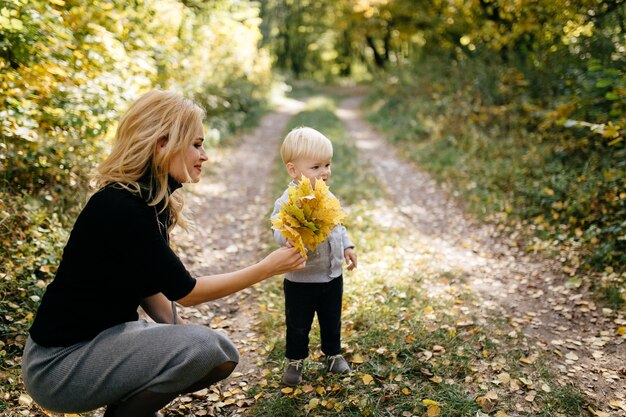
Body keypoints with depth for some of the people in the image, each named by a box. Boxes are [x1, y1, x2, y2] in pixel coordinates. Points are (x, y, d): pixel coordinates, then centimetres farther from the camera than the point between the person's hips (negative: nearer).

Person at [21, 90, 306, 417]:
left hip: (105, 337, 9)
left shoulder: (151, 200, 1)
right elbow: (185, 291, -20)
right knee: (203, 348, -24)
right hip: (59, 361, -8)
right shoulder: (121, 208, -26)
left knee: (222, 355, 1)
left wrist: (178, 336, -5)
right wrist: (268, 268, -16)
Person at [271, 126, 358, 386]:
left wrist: (347, 246, 10)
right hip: (301, 279, -5)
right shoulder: (287, 202, -20)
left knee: (332, 320, 22)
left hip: (333, 275, 5)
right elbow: (279, 233, -29)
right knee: (298, 325, 12)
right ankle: (295, 361, 33)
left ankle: (333, 353, 43)